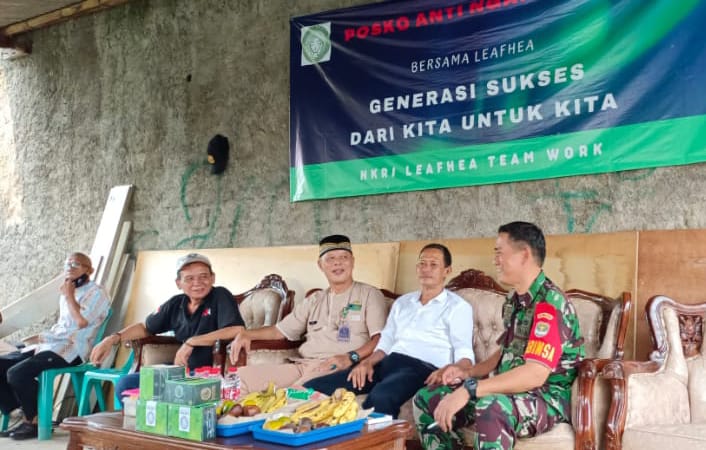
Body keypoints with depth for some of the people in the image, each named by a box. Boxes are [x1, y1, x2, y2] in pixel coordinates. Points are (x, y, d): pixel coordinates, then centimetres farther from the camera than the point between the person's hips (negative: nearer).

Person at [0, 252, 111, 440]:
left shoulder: (96, 293, -5)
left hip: (70, 349, -9)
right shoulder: (68, 293, 21)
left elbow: (81, 322, -19)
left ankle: (36, 422, -9)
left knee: (17, 373, -26)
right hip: (51, 345, 9)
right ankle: (25, 416, -1)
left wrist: (68, 296, -9)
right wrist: (45, 335, 8)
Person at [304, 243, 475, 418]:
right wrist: (367, 362, 1)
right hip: (386, 364, 6)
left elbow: (464, 353, -4)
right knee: (314, 388, -13)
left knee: (380, 396, -41)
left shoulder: (458, 307, 8)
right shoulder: (402, 302, 26)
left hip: (422, 368, -6)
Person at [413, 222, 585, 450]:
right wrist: (468, 373, 4)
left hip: (550, 397, -9)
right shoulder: (513, 300, 9)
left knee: (493, 406, -41)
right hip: (511, 389, 9)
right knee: (426, 399, 1)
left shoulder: (549, 303, -20)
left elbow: (535, 374, -30)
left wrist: (469, 390, -34)